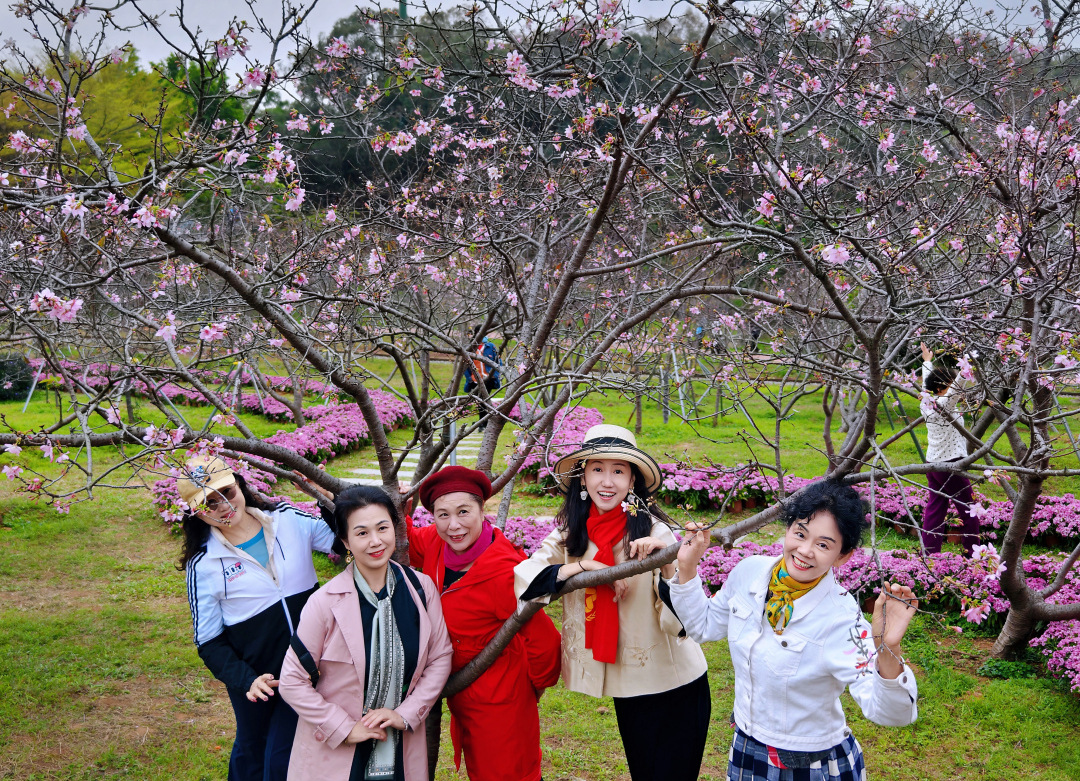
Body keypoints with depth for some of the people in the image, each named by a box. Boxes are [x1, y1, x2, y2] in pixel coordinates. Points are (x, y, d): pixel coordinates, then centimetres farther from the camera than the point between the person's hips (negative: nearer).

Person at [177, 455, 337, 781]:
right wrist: (246, 680, -19)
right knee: (252, 749, 20)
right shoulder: (203, 566, -10)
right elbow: (209, 642, -6)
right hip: (255, 679, -1)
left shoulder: (289, 520, -6)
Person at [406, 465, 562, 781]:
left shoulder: (504, 574, -31)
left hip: (499, 701, -7)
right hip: (459, 695, 7)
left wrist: (538, 684, -3)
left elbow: (542, 637, -21)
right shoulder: (436, 543, -11)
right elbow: (409, 546, 13)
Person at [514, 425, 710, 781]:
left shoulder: (652, 531, -15)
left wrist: (668, 562, -33)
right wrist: (585, 567, -22)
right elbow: (523, 578, -14)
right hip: (627, 688, 4)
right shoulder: (571, 534, -3)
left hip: (675, 687, -4)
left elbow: (679, 619, -18)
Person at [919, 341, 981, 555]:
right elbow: (960, 385, -27)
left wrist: (927, 362, 36)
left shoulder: (926, 403, 4)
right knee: (968, 511, 3)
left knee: (934, 509, 9)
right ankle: (972, 552, 9)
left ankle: (929, 552, 9)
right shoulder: (943, 404, -17)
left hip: (932, 463, 8)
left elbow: (926, 384, 22)